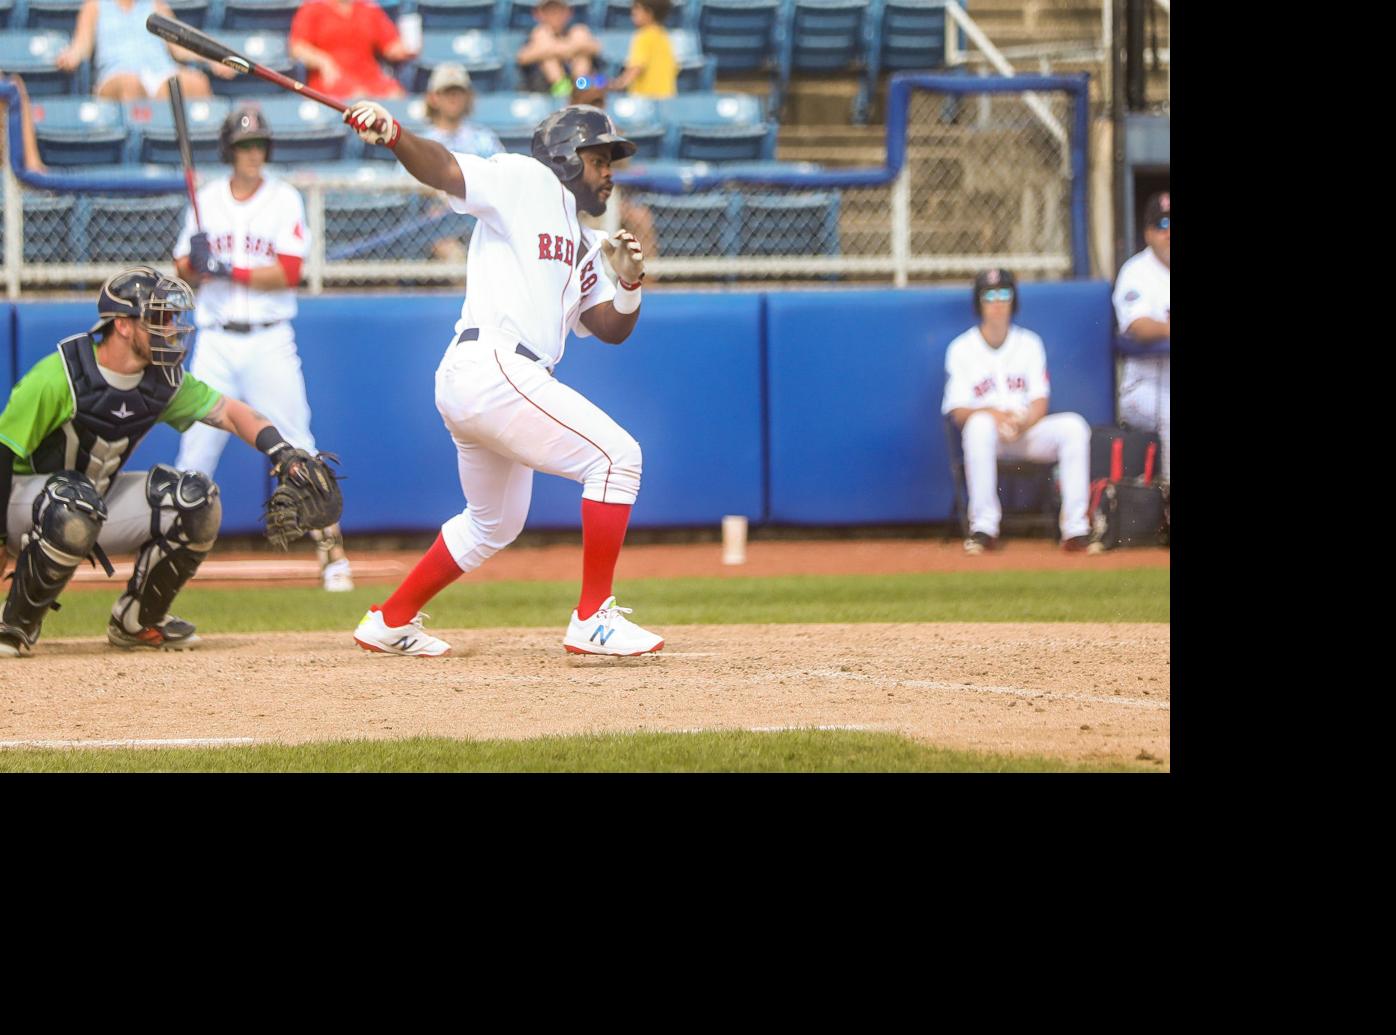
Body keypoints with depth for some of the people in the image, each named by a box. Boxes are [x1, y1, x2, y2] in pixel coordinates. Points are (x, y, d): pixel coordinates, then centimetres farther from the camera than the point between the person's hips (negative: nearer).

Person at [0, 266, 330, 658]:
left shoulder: (163, 379, -3)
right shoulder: (58, 376, -24)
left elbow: (229, 410, 4)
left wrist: (282, 452, -15)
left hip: (99, 499, 7)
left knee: (196, 499, -11)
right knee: (77, 504, -41)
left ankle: (136, 621, 6)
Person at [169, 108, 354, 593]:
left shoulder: (284, 199, 0)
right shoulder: (208, 199, 9)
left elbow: (288, 273, -10)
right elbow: (183, 270, 9)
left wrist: (230, 270, -19)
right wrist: (197, 263, -14)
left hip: (269, 342, -2)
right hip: (216, 342, 2)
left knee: (296, 447, -5)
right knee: (196, 448, 0)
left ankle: (331, 551, 0)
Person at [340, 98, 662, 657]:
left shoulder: (584, 246, 26)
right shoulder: (526, 181, 1)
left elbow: (612, 328, 21)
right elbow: (441, 169, -14)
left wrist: (628, 283, 0)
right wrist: (392, 134, -34)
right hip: (491, 365, -10)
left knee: (494, 525, 24)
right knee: (616, 454, -13)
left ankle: (390, 621, 33)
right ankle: (592, 619, -14)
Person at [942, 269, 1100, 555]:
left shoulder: (1029, 343, 12)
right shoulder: (962, 348, 4)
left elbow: (1040, 403, 4)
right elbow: (958, 411, -3)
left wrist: (1021, 423, -19)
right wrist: (992, 413, -24)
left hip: (1028, 431, 3)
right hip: (987, 435, -3)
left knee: (1073, 425, -25)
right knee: (980, 424, -38)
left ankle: (1075, 530, -29)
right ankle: (983, 529, -36)